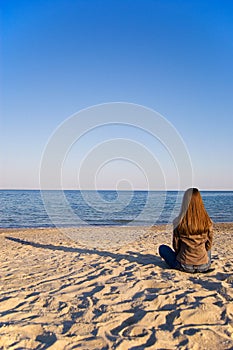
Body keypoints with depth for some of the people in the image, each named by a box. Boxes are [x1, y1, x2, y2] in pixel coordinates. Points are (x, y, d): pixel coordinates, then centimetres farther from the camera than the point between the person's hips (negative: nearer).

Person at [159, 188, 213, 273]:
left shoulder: (179, 222, -14)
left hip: (184, 266, -3)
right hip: (204, 267, 4)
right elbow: (209, 245, 2)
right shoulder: (207, 222, -9)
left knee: (162, 248, 20)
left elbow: (176, 246, -4)